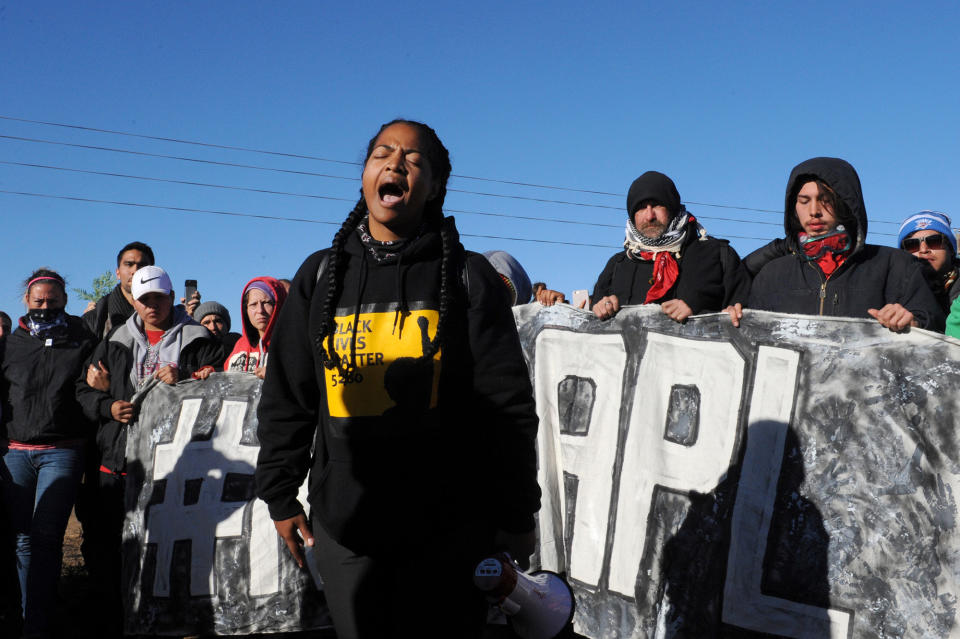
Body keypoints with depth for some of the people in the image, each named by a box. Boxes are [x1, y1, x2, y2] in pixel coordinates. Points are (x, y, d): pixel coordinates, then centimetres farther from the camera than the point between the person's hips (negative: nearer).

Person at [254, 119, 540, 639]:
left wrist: (517, 517, -3)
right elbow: (286, 398, 11)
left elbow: (507, 405, -3)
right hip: (345, 528, 3)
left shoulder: (468, 277, -2)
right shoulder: (320, 275, 6)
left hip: (452, 532, -2)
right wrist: (279, 496, 10)